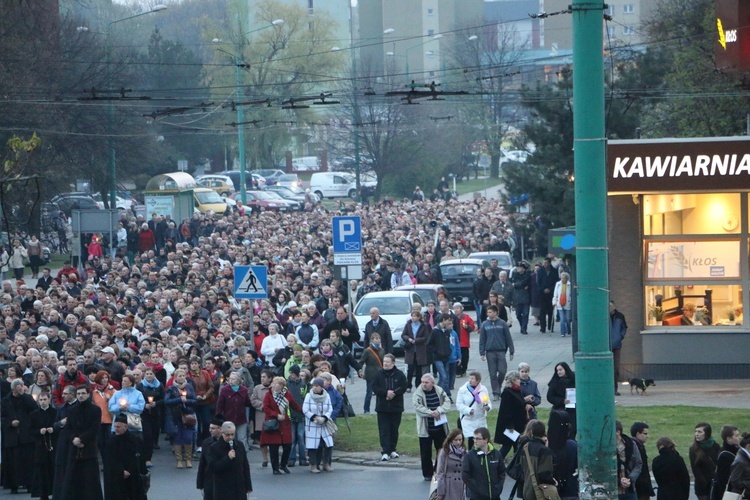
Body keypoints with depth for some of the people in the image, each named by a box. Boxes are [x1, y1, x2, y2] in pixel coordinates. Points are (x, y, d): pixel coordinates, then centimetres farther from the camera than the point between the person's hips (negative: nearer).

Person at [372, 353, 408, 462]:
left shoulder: (399, 374, 0)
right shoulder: (379, 374, 1)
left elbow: (403, 388, -4)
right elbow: (374, 387, -5)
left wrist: (394, 393, -20)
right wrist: (386, 392, -19)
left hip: (396, 407, 1)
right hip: (382, 407, 0)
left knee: (394, 430, 9)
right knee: (384, 430, -7)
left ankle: (392, 450, 23)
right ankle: (385, 452, -9)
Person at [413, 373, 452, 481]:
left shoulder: (440, 391, 3)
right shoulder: (417, 394, -7)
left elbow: (447, 403, -3)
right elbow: (418, 407, -19)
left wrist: (439, 410, -21)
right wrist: (431, 413, -23)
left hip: (440, 427, 3)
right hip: (425, 429, -3)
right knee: (426, 453, 2)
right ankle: (427, 474, 13)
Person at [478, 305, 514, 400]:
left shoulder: (502, 324, 1)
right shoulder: (485, 325, 4)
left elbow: (508, 338, 4)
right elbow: (482, 340, 6)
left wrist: (511, 352, 2)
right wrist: (482, 353, 0)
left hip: (501, 352, -1)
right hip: (490, 352, 1)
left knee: (502, 371, -8)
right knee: (493, 374, 0)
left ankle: (498, 386, 18)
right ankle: (495, 393, 5)